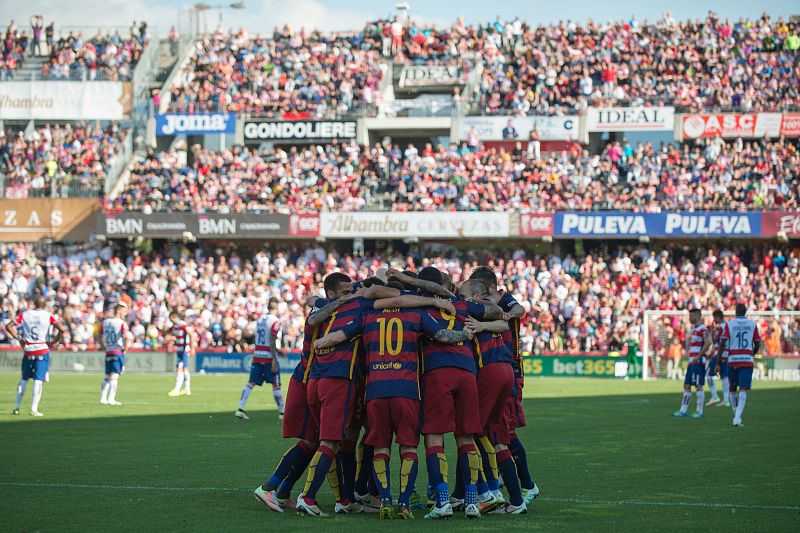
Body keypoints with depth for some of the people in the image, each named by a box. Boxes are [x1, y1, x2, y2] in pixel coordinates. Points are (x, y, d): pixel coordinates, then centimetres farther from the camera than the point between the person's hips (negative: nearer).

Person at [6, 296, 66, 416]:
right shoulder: (48, 316, -4)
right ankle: (34, 409, -6)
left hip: (28, 350, 3)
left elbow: (9, 326, -2)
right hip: (42, 350, -3)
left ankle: (16, 407, 17)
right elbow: (62, 329, -13)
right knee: (38, 380, -2)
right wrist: (54, 341, -1)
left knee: (24, 379, 16)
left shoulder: (24, 314, 2)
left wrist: (18, 338, 3)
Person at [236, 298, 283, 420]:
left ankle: (240, 409, -3)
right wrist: (274, 360, -17)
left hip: (257, 355, 6)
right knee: (276, 385, 2)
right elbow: (272, 342, -17)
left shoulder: (260, 319, 11)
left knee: (251, 382, 4)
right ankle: (282, 412, 9)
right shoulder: (274, 321, -11)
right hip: (269, 356, -6)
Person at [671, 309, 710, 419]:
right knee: (686, 386, 10)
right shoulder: (694, 328, 19)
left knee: (698, 386, -6)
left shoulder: (702, 329, -11)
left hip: (698, 362, -10)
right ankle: (683, 411, 13)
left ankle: (700, 412, -2)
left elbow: (708, 343, -22)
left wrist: (698, 356, -22)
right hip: (691, 362, 10)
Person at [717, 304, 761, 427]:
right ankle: (737, 418, -19)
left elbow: (722, 344, -6)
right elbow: (757, 344, 10)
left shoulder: (729, 324, 0)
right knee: (743, 389, -5)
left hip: (733, 359, 0)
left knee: (732, 388, 16)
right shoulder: (753, 324, 4)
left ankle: (736, 416, 23)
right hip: (747, 360, 0)